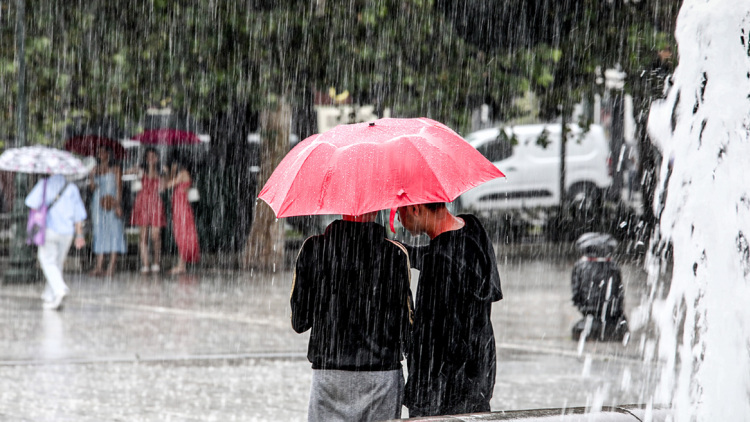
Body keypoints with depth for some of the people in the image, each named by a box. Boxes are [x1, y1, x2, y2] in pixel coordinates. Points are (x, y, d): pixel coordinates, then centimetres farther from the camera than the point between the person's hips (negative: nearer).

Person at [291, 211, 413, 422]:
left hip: (327, 373, 1)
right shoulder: (395, 254, -6)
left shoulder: (313, 249, -2)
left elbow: (299, 322, 4)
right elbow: (404, 328, -4)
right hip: (381, 373, -1)